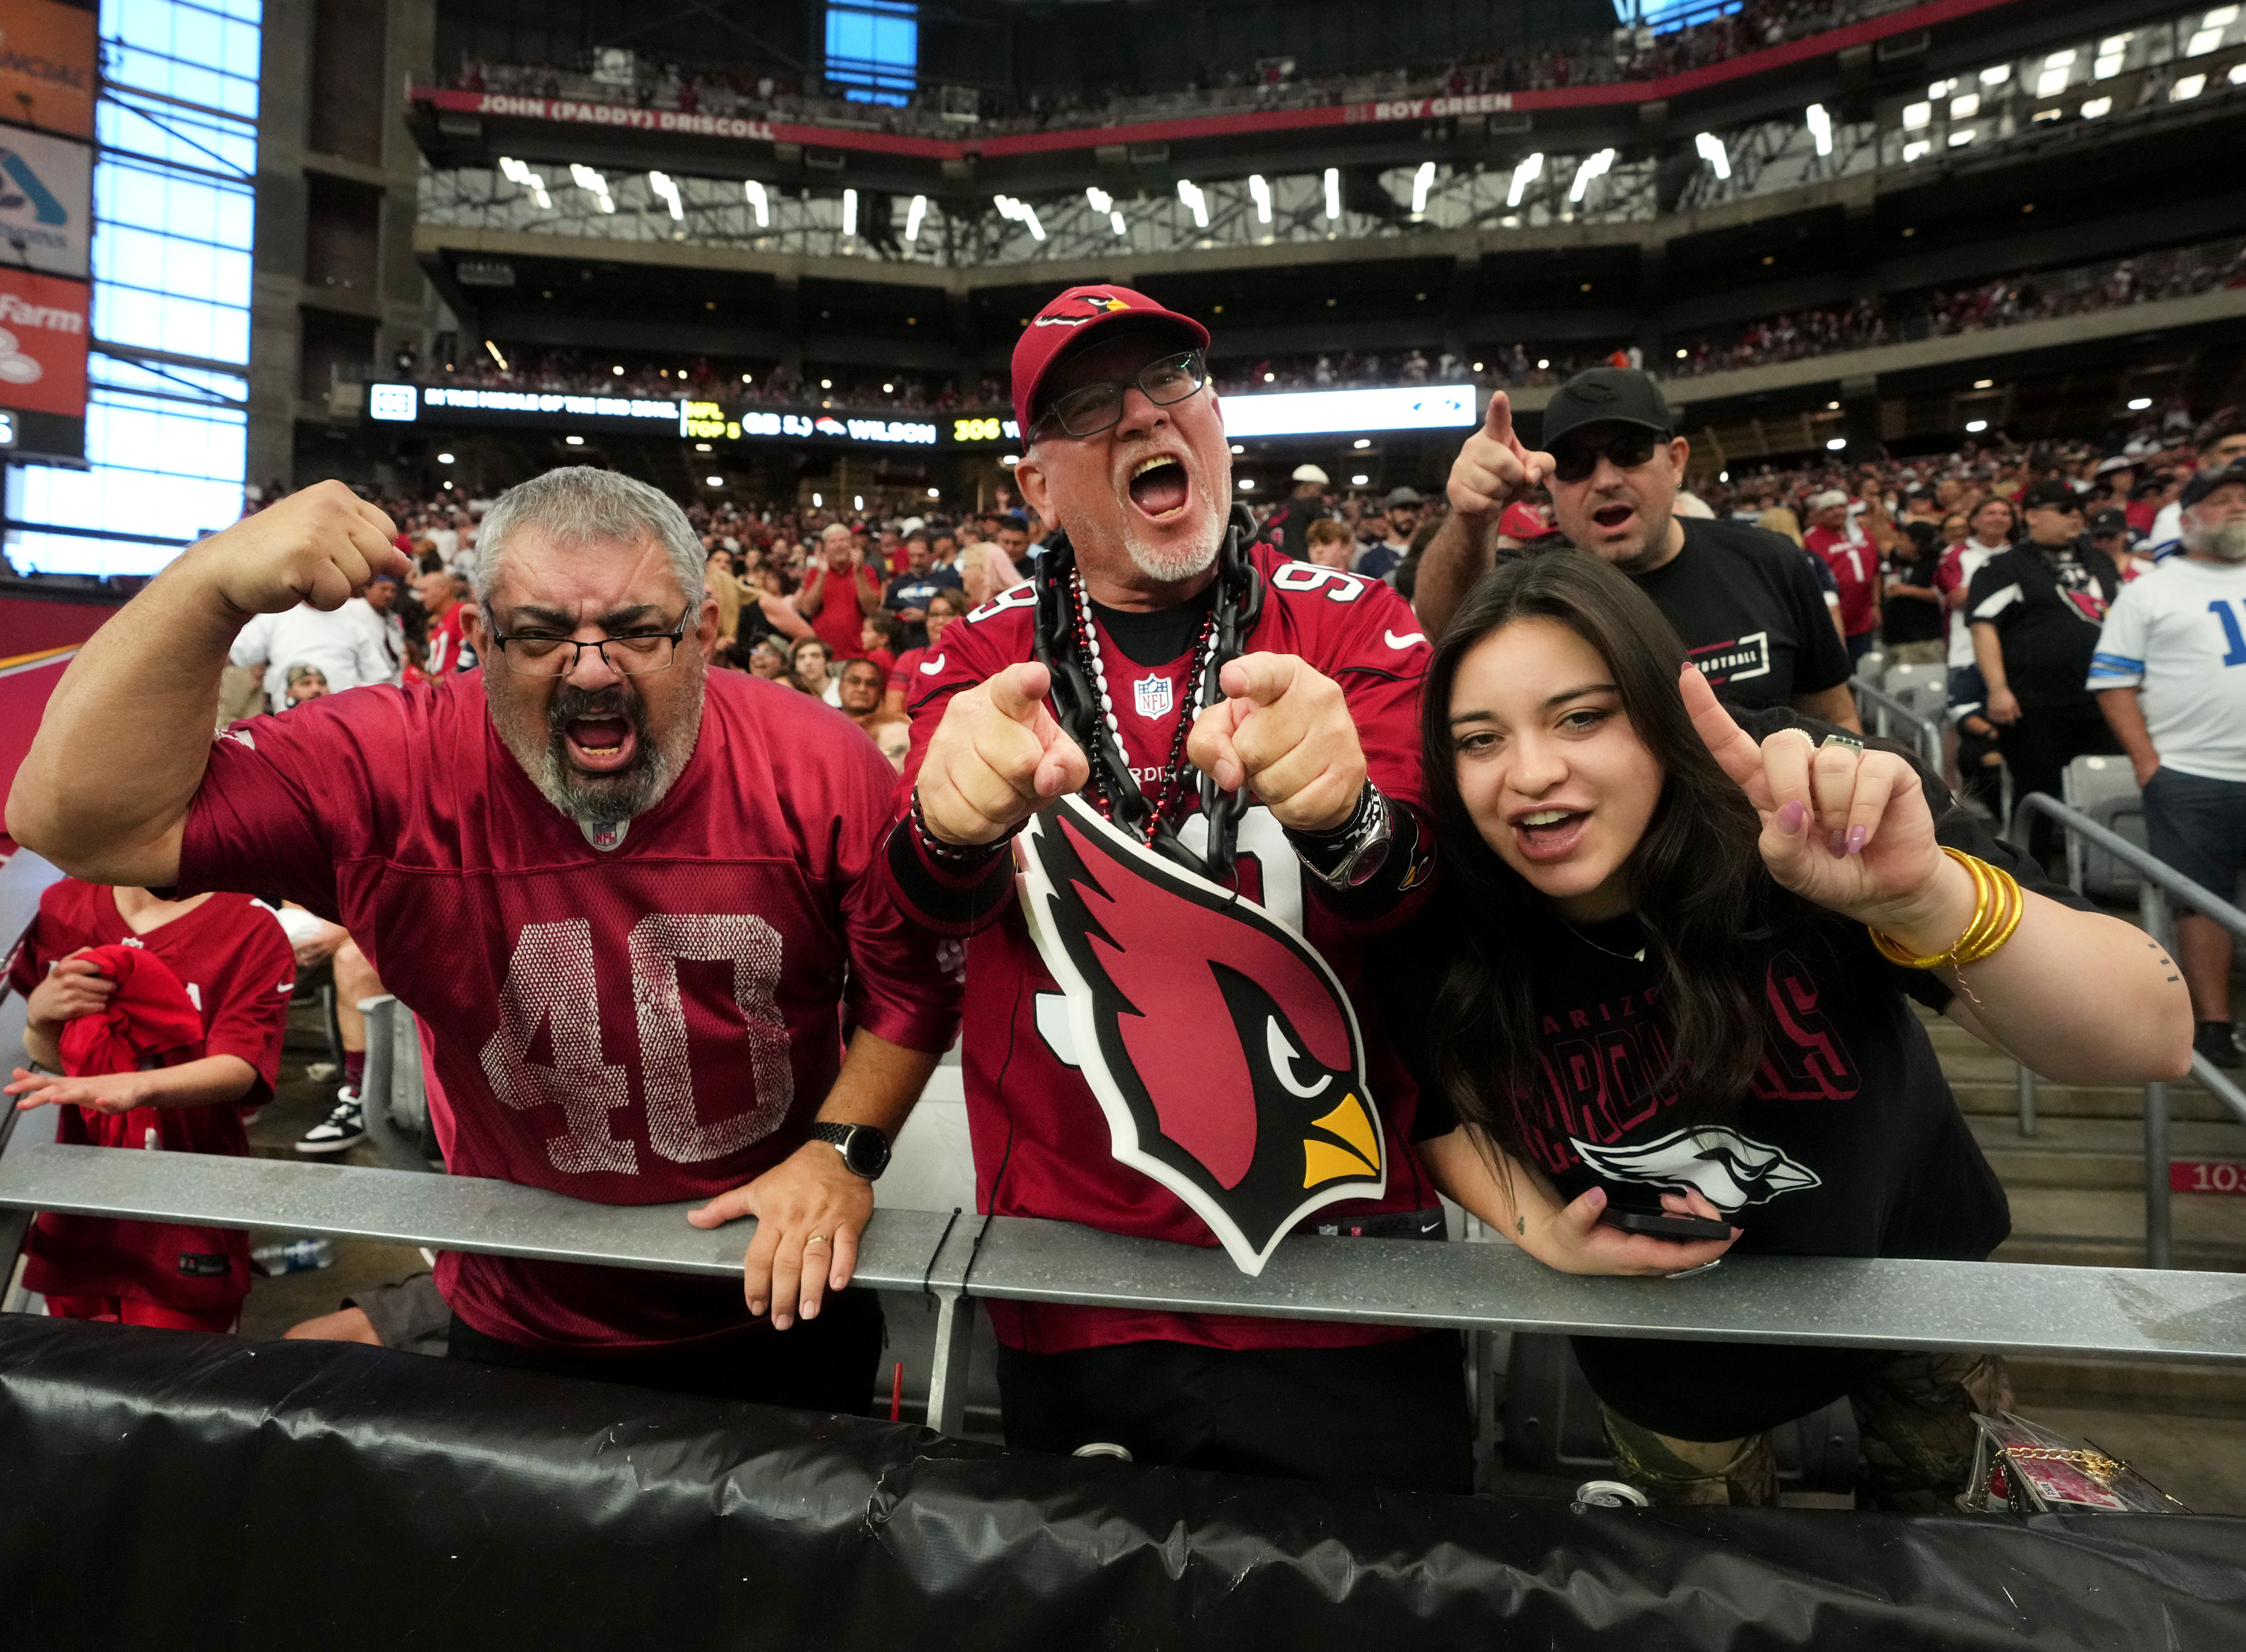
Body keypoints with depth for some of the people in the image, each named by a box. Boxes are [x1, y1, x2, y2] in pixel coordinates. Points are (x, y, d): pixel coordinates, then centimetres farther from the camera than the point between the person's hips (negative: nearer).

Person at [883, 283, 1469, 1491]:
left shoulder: (1354, 629, -1)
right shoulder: (987, 657, 2)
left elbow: (1415, 884, -15)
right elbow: (932, 894, -14)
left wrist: (1346, 820, -39)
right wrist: (958, 825, -38)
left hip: (1338, 1272, -1)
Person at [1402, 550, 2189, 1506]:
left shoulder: (1805, 817, -31)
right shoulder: (1447, 946, -26)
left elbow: (2152, 1042, -35)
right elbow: (1449, 1115, -4)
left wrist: (1923, 896, -52)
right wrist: (1544, 1233, -22)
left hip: (1905, 1261, 1)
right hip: (1665, 1337, 0)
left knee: (1945, 1502, 28)